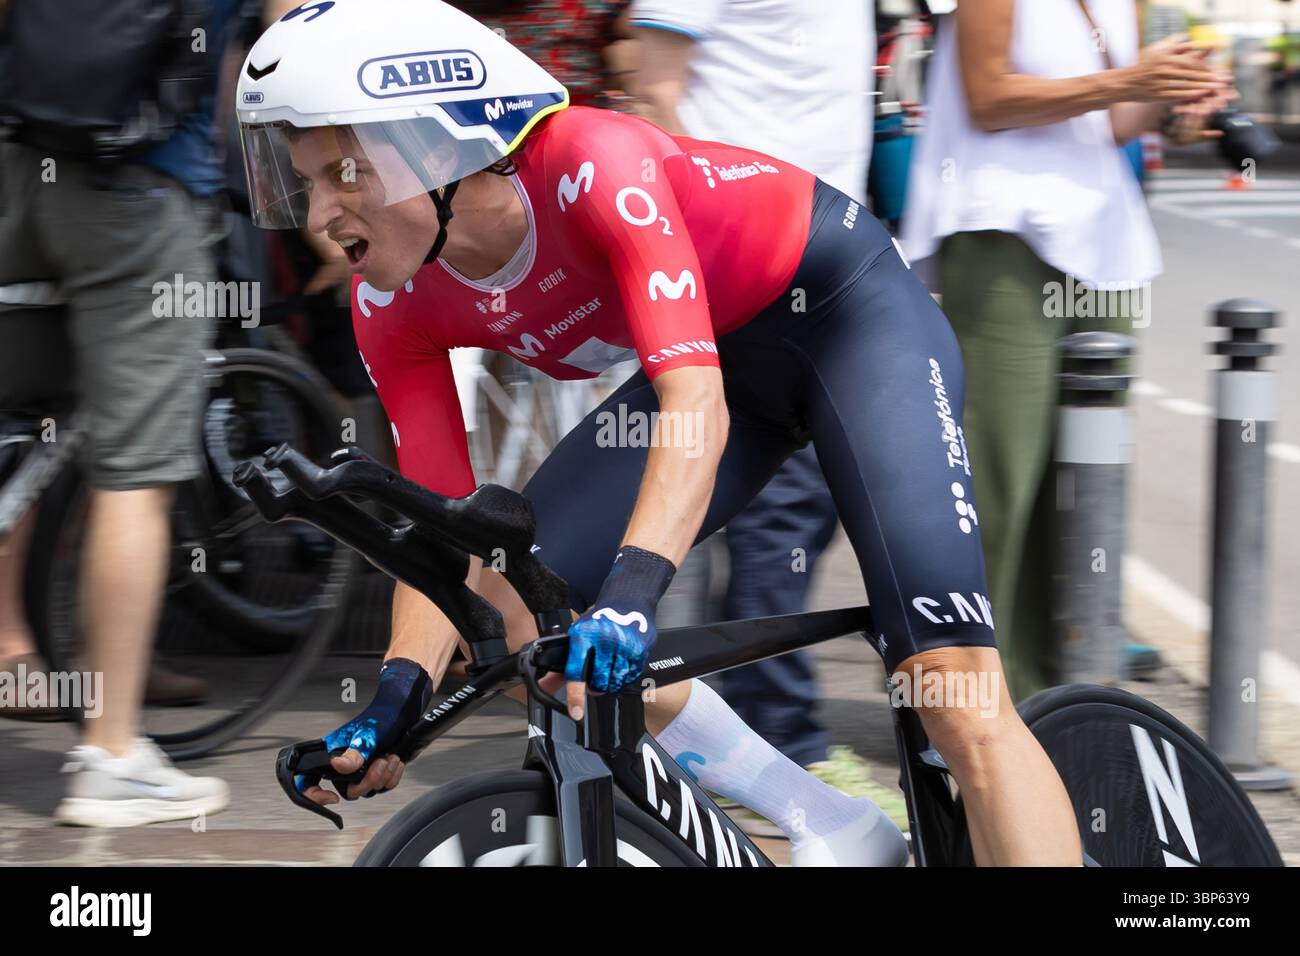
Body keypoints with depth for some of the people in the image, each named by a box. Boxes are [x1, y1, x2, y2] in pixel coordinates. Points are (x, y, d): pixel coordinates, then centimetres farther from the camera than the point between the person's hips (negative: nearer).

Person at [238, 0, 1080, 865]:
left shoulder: (594, 165, -34)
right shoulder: (396, 306, -15)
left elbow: (697, 403, -42)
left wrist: (632, 590, -55)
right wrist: (399, 695, -29)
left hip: (851, 309, -7)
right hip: (724, 349, 7)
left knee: (959, 699, -22)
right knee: (508, 615, -9)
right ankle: (835, 829, 1)